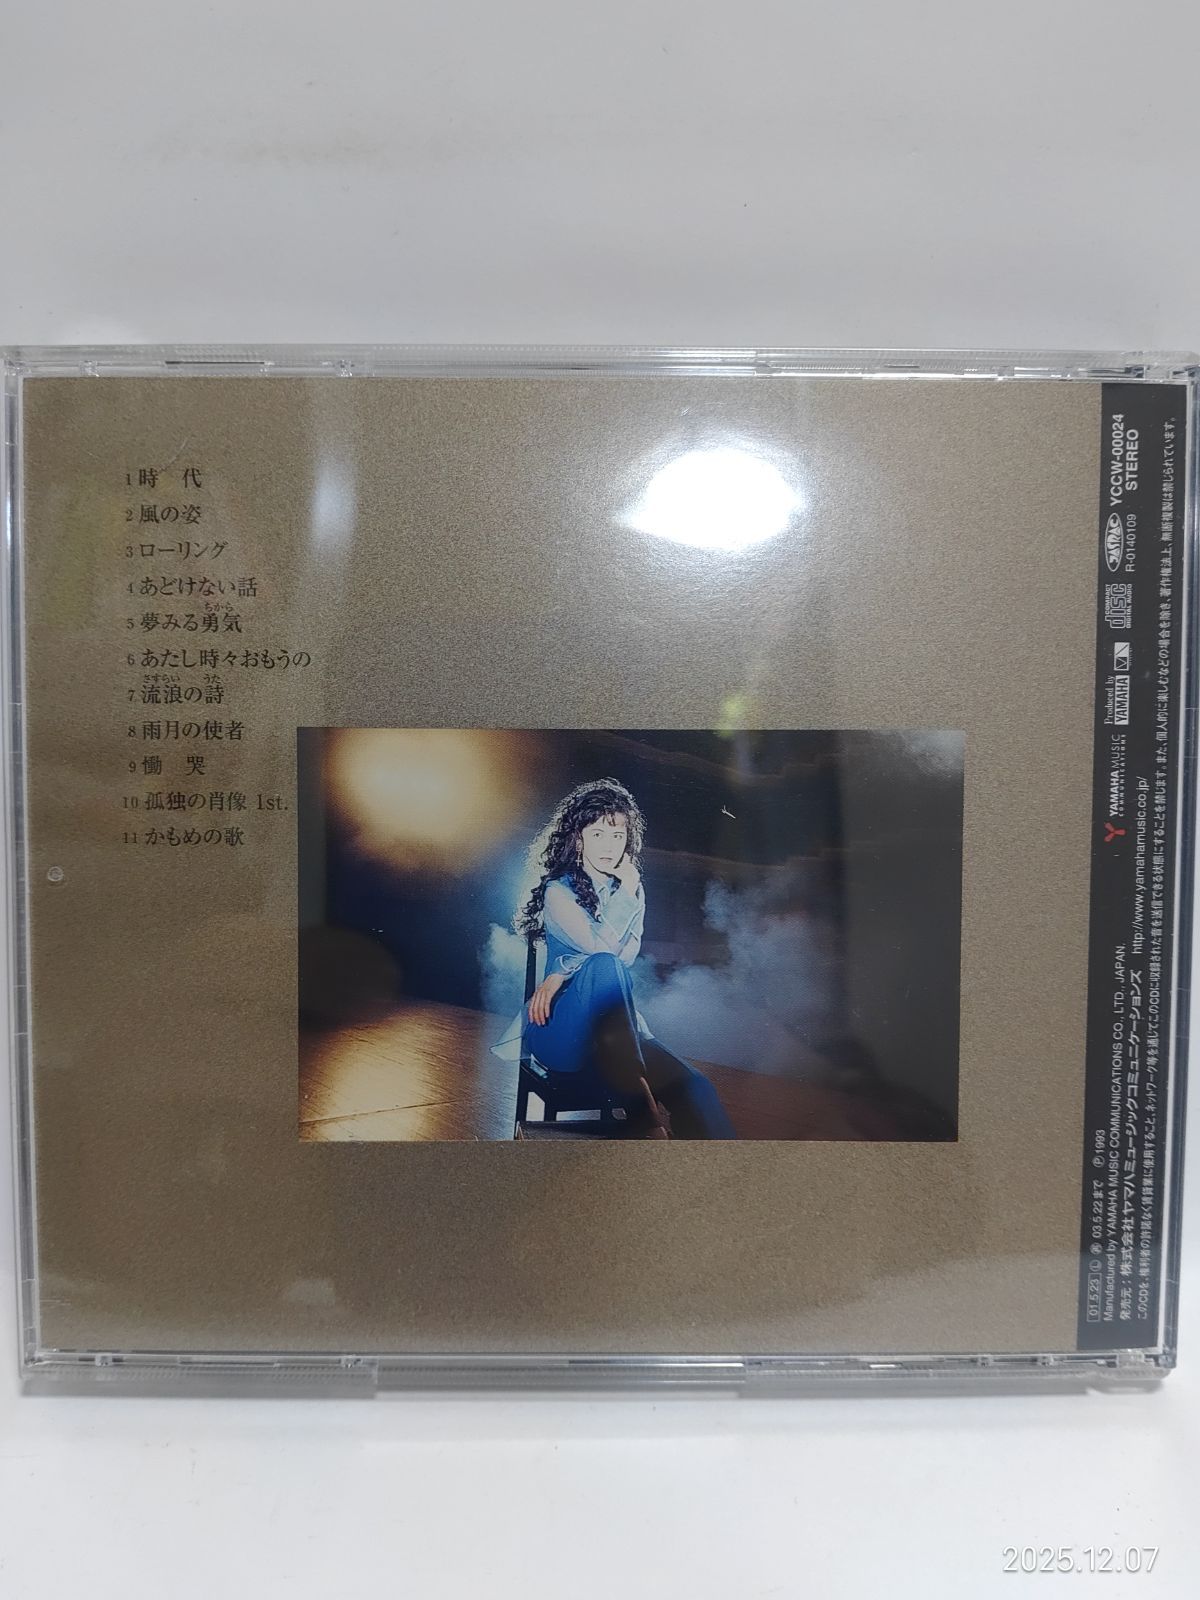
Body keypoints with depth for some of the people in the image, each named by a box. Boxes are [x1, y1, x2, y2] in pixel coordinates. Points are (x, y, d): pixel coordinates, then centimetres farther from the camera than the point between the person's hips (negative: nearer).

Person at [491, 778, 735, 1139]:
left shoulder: (633, 892, 15)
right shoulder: (558, 891, 0)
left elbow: (627, 954, -3)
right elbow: (602, 948, -17)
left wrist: (563, 974, -16)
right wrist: (626, 890, -5)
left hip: (615, 1027, 4)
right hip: (562, 1031, -4)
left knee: (694, 1092, -26)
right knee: (604, 967, -37)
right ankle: (642, 1114, -38)